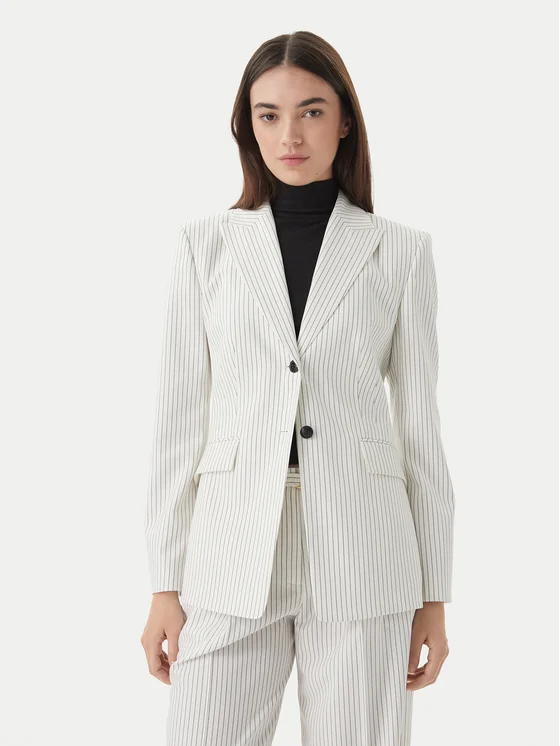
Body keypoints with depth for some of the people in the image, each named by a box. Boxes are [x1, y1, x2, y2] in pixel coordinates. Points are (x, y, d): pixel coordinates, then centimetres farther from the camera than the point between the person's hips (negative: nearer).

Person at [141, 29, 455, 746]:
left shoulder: (401, 249, 5)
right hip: (234, 552, 1)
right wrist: (164, 583, 2)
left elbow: (418, 417, 6)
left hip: (360, 554, 0)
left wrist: (434, 593, 4)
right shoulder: (207, 242, 7)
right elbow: (181, 413, 6)